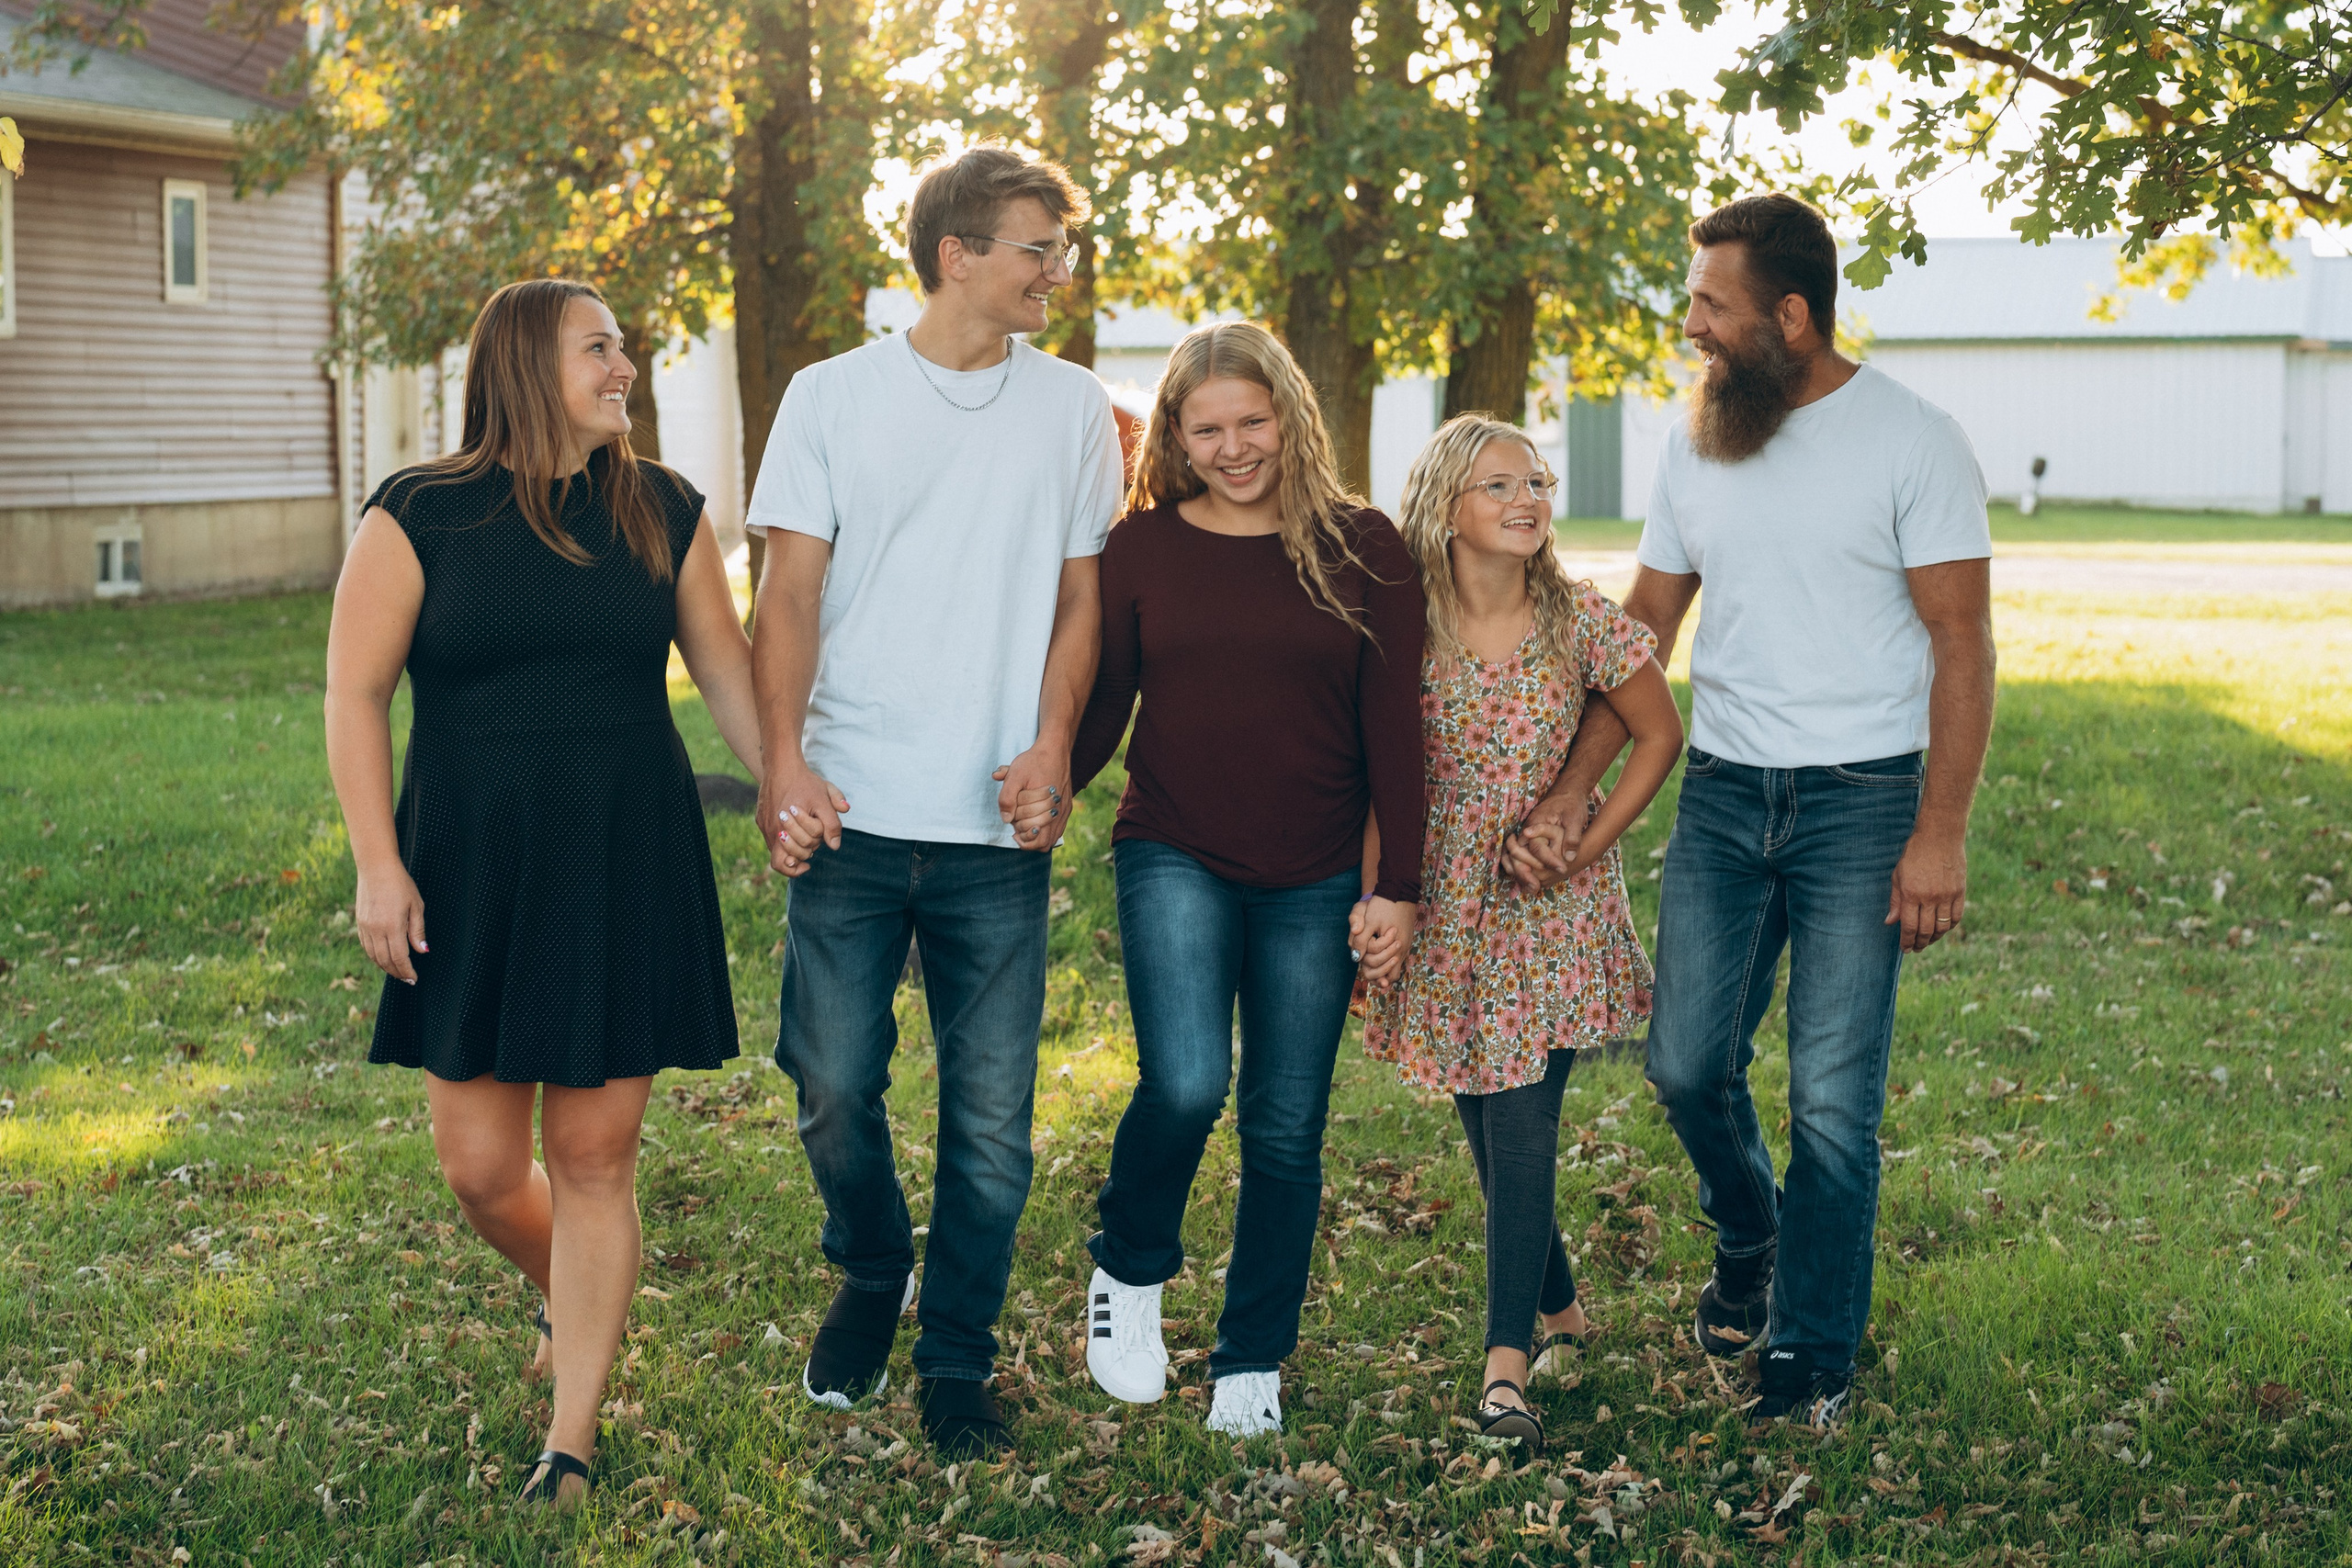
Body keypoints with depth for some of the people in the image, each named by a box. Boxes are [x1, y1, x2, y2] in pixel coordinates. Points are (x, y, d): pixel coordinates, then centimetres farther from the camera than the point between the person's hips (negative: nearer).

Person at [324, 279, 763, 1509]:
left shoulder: (662, 512, 5)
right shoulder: (420, 517, -3)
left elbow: (726, 669, 10)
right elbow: (355, 692, -3)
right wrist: (378, 865, -9)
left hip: (629, 875, 1)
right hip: (472, 877, -1)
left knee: (594, 1160, 2)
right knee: (482, 1170, 3)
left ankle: (571, 1442, 13)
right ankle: (568, 1301, 38)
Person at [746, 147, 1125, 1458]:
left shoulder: (1073, 408, 9)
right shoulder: (833, 398, 4)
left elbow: (1080, 596, 10)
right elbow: (791, 595, 2)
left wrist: (1052, 745, -6)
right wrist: (784, 759, -11)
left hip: (999, 823, 1)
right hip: (854, 812, -1)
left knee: (991, 1111, 3)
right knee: (834, 1083, 3)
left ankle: (960, 1355, 19)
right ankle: (873, 1277, 31)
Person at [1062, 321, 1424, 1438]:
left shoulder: (1360, 549, 1)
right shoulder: (1141, 548, 2)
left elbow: (1393, 729, 2)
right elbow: (1101, 709, 7)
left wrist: (1397, 885, -2)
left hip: (1314, 884, 1)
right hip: (1174, 861, -1)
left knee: (1286, 1128, 6)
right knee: (1185, 1082, -21)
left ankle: (1252, 1363, 22)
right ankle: (1130, 1269, 9)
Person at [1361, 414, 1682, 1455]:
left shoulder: (1583, 624, -8)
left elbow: (1659, 736, 5)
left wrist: (1588, 843, -3)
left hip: (1553, 909, -2)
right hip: (1447, 908, 2)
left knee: (1522, 1128, -10)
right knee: (1491, 1128, 11)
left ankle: (1506, 1368, -10)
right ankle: (1557, 1309, 33)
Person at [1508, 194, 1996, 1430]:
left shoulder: (1911, 442, -8)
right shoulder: (1697, 446, 8)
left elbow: (1962, 643, -8)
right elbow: (1642, 632, 11)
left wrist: (1940, 833, -14)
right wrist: (1569, 794, 2)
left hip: (1861, 798, -5)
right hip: (1722, 792, 5)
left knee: (1833, 1097, -2)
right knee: (1685, 1063, 5)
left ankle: (1813, 1353, 12)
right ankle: (1750, 1242, 35)